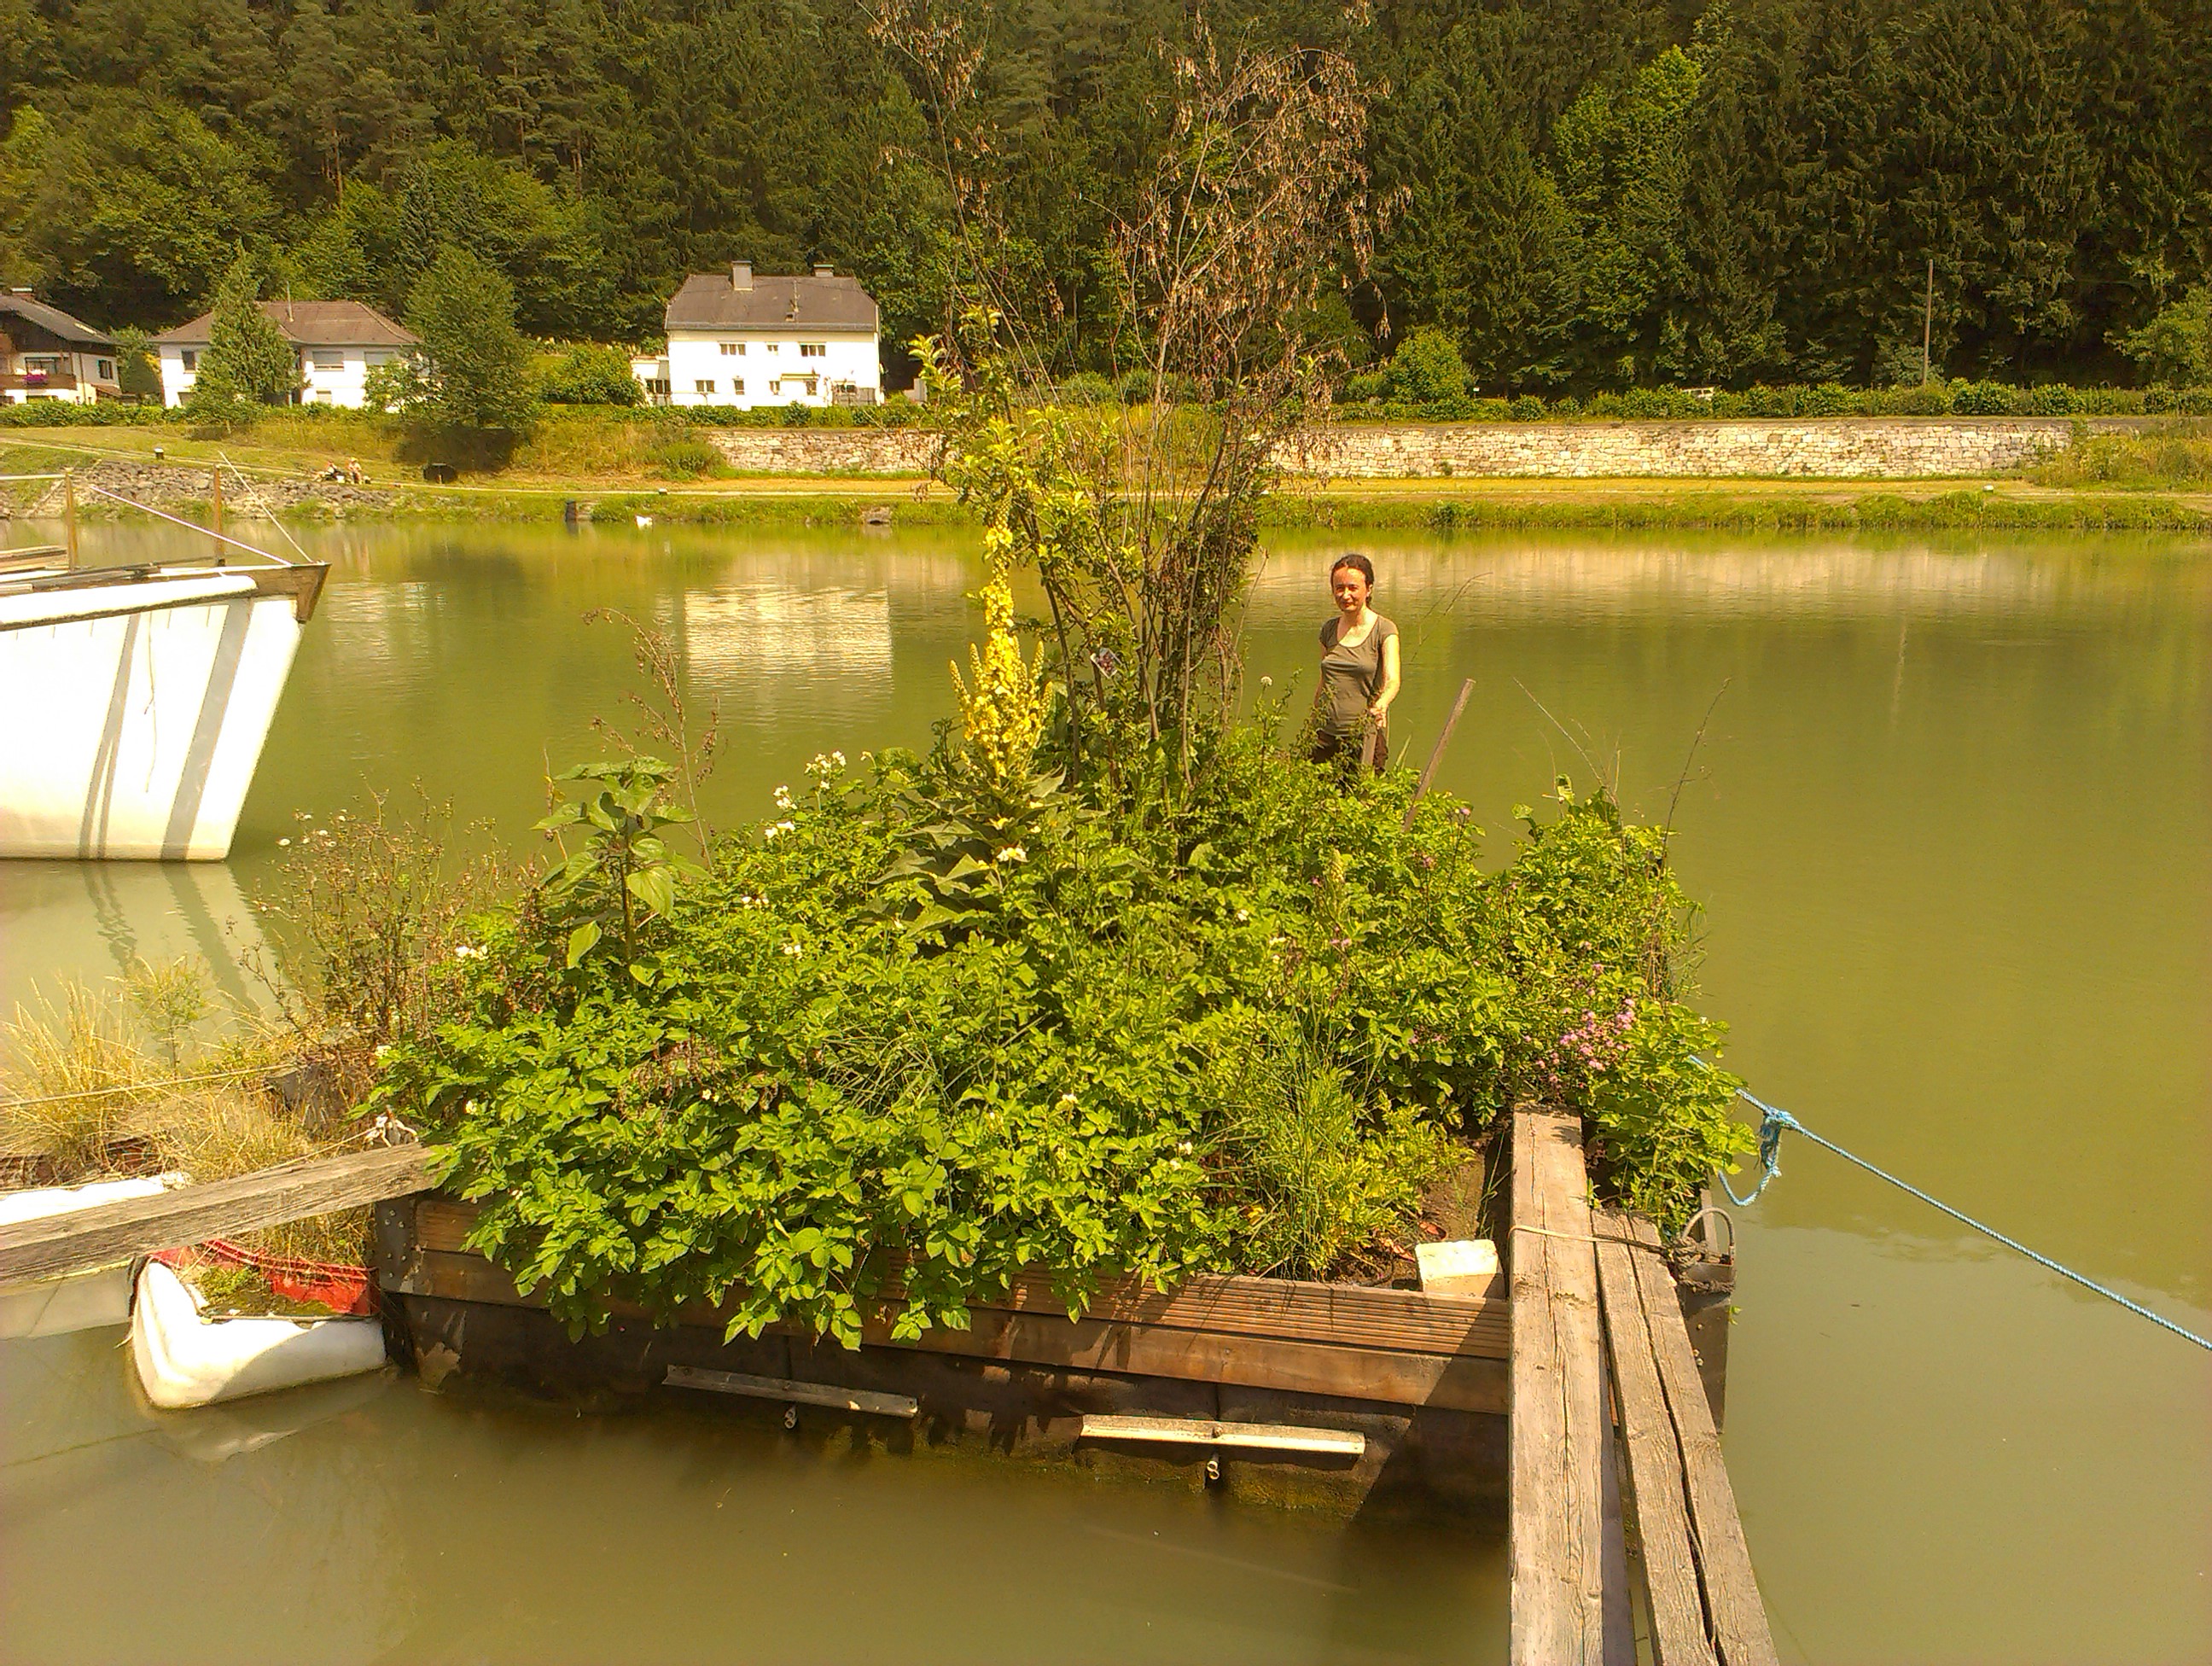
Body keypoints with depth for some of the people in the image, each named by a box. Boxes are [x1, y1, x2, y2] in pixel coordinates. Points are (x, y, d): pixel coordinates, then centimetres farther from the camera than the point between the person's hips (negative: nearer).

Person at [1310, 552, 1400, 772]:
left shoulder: (1384, 630, -3)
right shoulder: (1329, 630, 10)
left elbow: (1392, 680, -18)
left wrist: (1381, 704, -39)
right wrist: (1310, 730, 15)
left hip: (1365, 737, -4)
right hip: (1325, 737, 4)